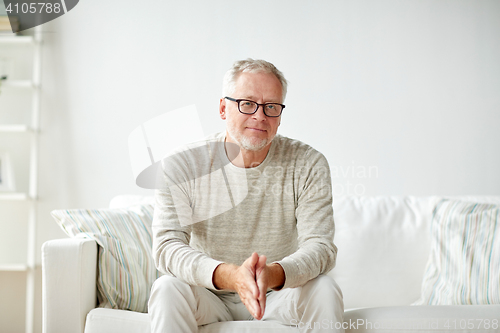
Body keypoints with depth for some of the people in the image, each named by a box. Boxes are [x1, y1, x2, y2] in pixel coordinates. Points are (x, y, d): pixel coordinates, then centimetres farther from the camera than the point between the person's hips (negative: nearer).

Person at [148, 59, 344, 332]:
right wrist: (229, 275, -43)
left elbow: (320, 248, -19)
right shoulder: (182, 166, -13)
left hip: (278, 298, 1)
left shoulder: (308, 165, -10)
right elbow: (166, 248, -22)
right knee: (168, 288, -30)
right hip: (209, 297, -1)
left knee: (324, 289, -27)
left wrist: (273, 274, -42)